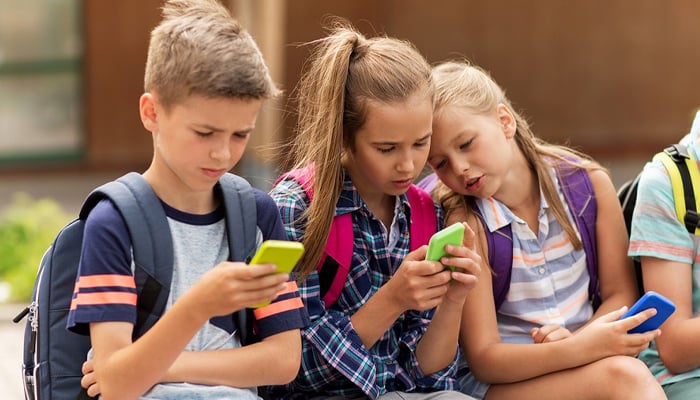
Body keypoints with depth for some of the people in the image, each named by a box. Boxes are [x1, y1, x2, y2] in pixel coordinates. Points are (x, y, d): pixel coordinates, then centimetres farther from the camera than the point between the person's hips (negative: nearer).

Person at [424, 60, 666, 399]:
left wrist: (580, 339, -17)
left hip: (582, 360, 4)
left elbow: (620, 294, 5)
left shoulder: (588, 183, -2)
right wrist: (582, 349, -27)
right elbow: (483, 358, -11)